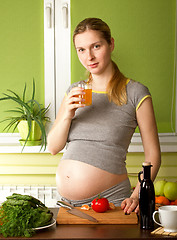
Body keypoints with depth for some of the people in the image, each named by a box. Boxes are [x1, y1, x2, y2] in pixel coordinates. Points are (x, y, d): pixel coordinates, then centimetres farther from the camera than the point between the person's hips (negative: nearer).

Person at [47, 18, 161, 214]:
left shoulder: (135, 93, -4)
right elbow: (53, 147, 7)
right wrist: (67, 115, -11)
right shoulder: (74, 92, 10)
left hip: (109, 198, -4)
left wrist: (137, 195, -17)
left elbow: (152, 155, -4)